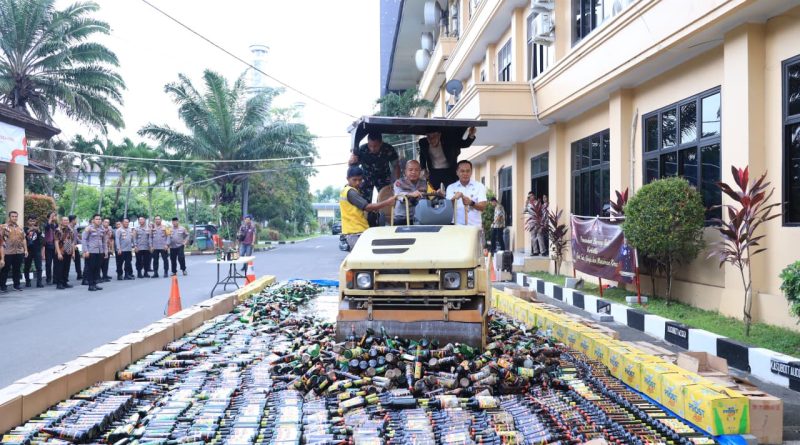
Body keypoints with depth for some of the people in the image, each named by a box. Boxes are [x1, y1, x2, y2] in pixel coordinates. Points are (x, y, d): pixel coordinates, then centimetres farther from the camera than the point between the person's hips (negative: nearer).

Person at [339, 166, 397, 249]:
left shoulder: (345, 191, 17)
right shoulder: (350, 192, -15)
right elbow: (367, 207, -22)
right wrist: (387, 202, -25)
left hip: (351, 231, 10)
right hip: (356, 232, -10)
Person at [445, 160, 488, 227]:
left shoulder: (479, 186, 5)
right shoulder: (451, 187, 8)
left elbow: (483, 207, -5)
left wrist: (471, 203, -26)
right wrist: (454, 198, -25)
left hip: (475, 227, 0)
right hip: (457, 226, 0)